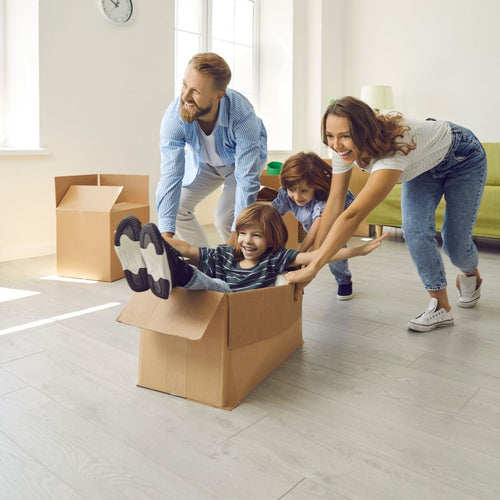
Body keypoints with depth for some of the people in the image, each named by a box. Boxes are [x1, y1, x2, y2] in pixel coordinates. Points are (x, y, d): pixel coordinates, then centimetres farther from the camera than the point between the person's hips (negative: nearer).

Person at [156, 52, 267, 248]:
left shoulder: (242, 116, -41)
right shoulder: (174, 116, -32)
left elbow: (247, 181, -38)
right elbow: (171, 176, -33)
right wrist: (166, 236, -39)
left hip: (241, 160, -4)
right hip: (202, 161, 4)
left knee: (225, 218, -22)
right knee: (177, 208, -7)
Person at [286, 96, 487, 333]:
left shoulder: (392, 150, -47)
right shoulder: (343, 148, -26)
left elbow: (352, 216, -53)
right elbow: (333, 206, -23)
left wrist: (312, 269, -56)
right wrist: (311, 256, -28)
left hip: (463, 159, -5)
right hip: (424, 166, 6)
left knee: (455, 243, -5)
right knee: (415, 232, -13)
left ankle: (471, 274, 32)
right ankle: (441, 307, 1)